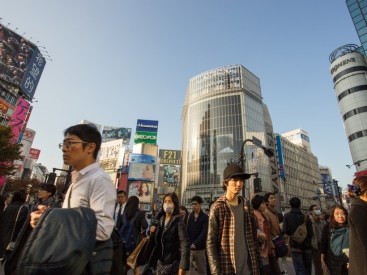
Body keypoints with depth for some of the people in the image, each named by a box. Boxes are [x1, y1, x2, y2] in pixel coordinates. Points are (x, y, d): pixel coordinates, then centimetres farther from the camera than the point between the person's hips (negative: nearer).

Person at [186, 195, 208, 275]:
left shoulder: (205, 217, -4)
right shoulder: (189, 216, 4)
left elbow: (204, 233, -13)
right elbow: (186, 231, 2)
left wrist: (195, 244, -24)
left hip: (200, 248, -2)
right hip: (188, 248, 2)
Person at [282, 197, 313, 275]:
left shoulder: (287, 216, -6)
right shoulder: (305, 217, 2)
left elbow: (285, 230, -12)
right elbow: (311, 233, 0)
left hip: (295, 246, -3)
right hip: (307, 246, 4)